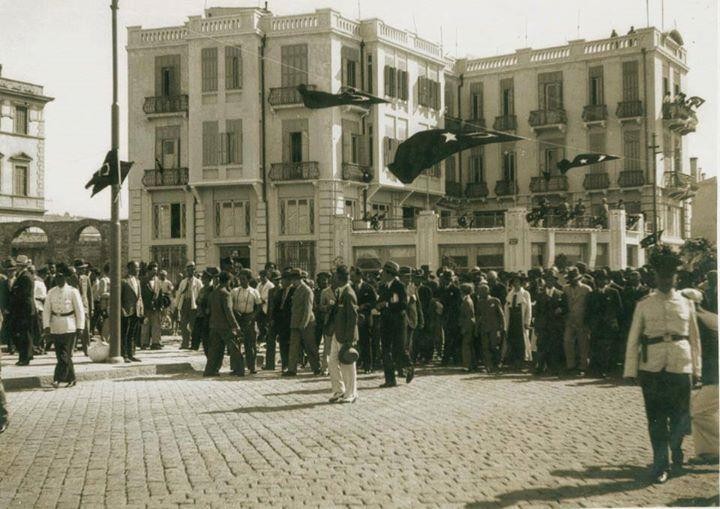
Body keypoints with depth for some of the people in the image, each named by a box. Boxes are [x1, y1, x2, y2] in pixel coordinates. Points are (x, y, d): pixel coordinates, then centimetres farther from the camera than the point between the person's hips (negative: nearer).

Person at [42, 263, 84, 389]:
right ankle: (71, 379, 19)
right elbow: (46, 310, 5)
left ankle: (58, 379, -8)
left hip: (69, 328, -4)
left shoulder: (73, 292, -4)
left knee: (65, 355, -9)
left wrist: (80, 327, -7)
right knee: (60, 355, 9)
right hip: (55, 328, 5)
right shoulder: (51, 292, 6)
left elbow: (80, 310, -3)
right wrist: (46, 326, -6)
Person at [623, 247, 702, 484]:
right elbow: (633, 340, 2)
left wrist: (696, 369, 7)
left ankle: (676, 453, 34)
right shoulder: (644, 305, 2)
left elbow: (694, 339, 10)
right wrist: (631, 371, -3)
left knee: (680, 417, 8)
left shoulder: (686, 303, 6)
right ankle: (660, 464, 14)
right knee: (656, 418, 4)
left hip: (680, 367, 1)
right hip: (652, 367, -1)